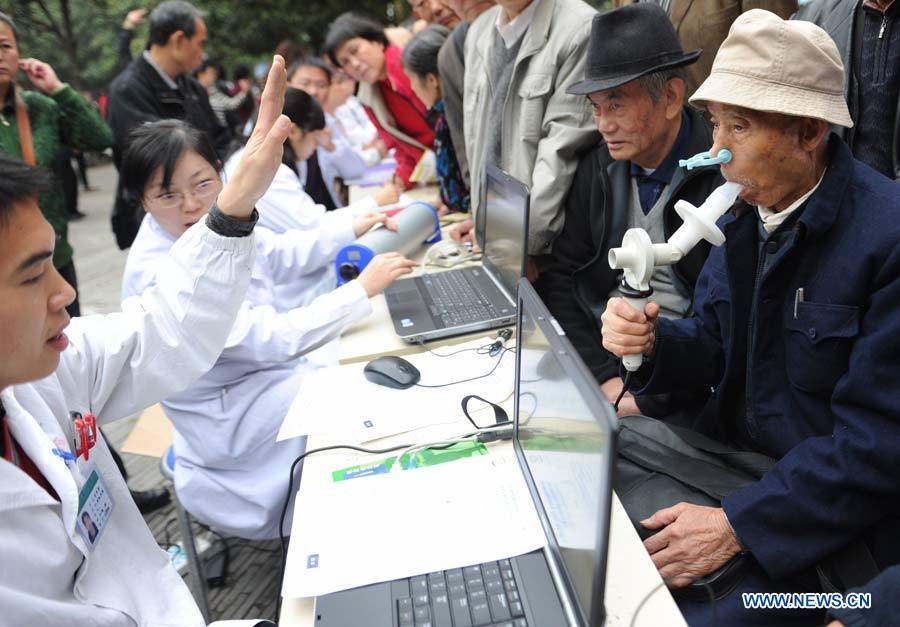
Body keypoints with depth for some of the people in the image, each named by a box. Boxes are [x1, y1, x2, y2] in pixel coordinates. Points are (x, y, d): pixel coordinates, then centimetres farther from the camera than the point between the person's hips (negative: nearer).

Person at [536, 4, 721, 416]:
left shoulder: (725, 181, -13)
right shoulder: (597, 170, 6)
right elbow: (560, 279, 4)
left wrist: (645, 400, -18)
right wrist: (604, 377, -8)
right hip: (598, 349, 5)